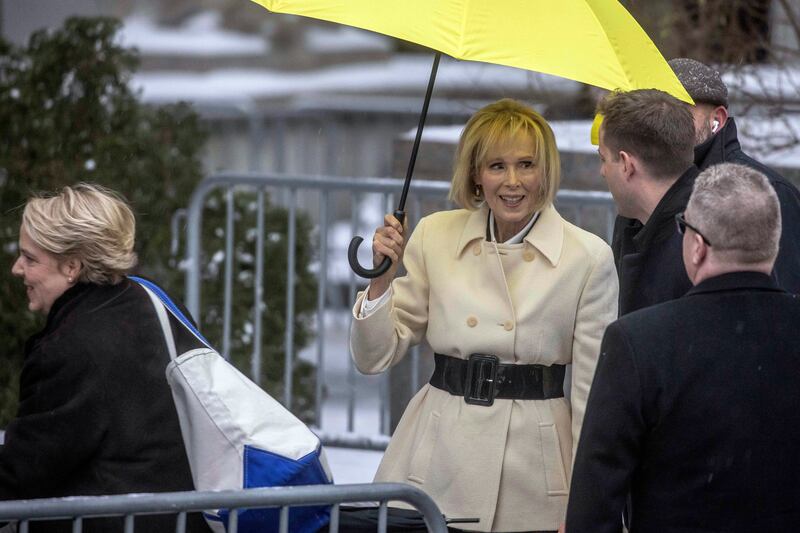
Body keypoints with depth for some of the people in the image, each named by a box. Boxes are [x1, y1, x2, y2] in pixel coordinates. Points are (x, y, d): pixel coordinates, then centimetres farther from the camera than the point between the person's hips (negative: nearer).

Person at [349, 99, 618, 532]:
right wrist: (380, 279, -10)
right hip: (437, 471, 2)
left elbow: (592, 395, 0)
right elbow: (374, 358, 6)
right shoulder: (434, 235, 4)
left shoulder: (588, 258, -3)